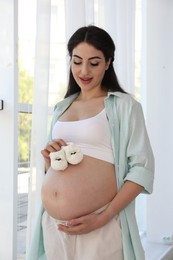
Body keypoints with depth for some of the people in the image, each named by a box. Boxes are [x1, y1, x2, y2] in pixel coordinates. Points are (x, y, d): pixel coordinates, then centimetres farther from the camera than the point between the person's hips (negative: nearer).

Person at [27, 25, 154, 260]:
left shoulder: (124, 105, -5)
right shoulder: (62, 108, 11)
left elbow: (142, 167, -10)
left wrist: (103, 218, -18)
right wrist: (49, 158, -3)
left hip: (99, 227, -5)